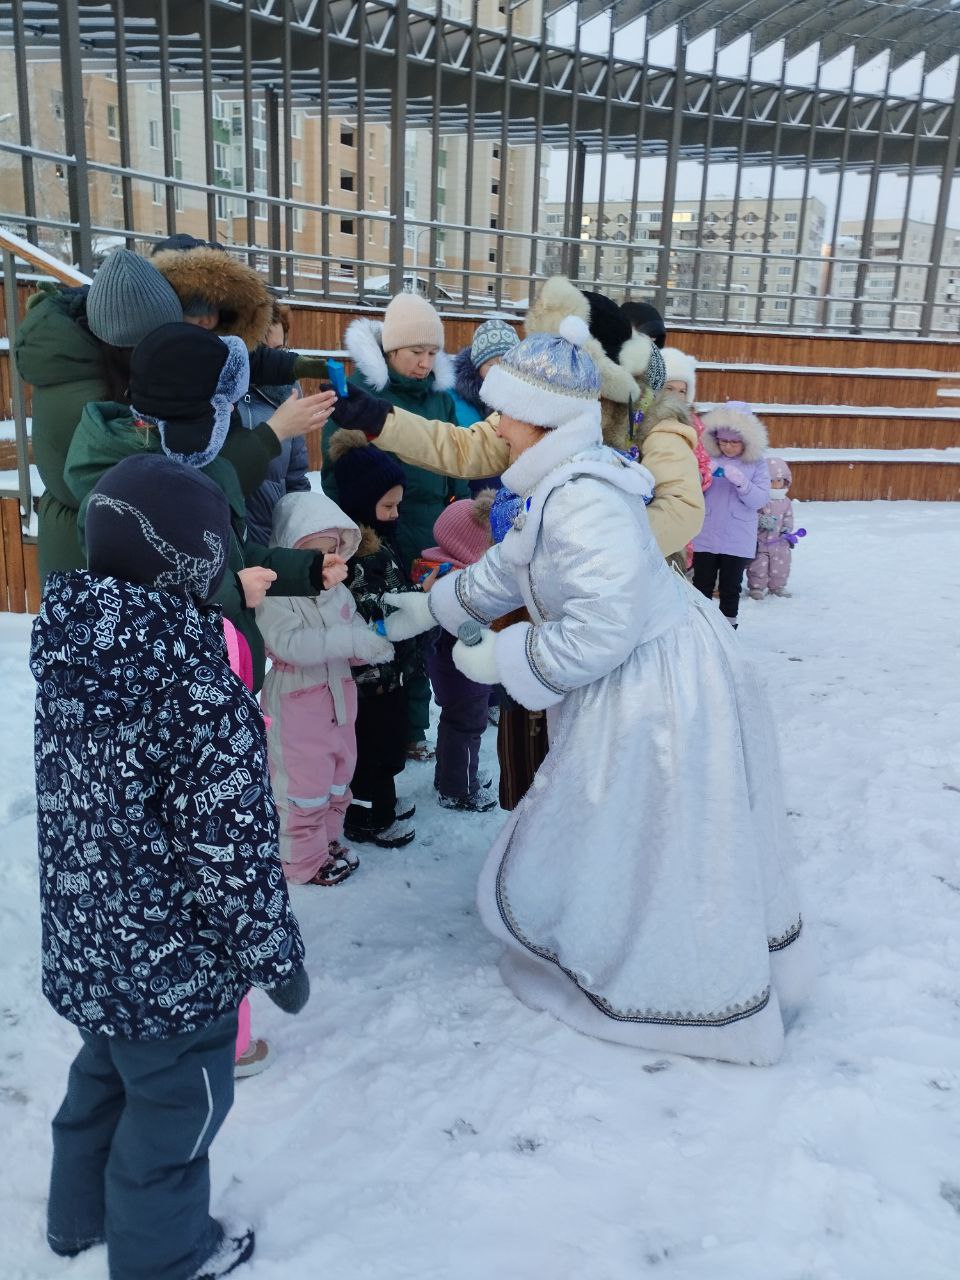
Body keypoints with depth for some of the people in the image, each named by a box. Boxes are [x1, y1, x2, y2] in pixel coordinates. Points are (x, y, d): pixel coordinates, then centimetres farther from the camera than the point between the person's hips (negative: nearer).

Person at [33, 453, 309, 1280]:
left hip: (83, 941, 8)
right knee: (175, 1107, 18)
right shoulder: (203, 699, -32)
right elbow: (234, 855, -25)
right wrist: (277, 958, -10)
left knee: (105, 1074, 31)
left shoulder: (69, 650, -8)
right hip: (172, 963, -7)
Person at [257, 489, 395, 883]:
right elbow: (290, 643, -32)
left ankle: (328, 840, 41)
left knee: (338, 773, 22)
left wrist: (375, 644, -20)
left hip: (338, 693, 8)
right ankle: (303, 861, 22)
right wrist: (353, 641, -35)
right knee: (304, 785, 4)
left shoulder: (336, 589, 2)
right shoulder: (274, 594, -21)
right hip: (296, 702, -8)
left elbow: (356, 629, 5)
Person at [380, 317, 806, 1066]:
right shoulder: (563, 484, 6)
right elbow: (510, 566, 19)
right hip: (651, 682, 10)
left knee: (625, 838, 9)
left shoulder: (583, 499, -27)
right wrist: (431, 607, 26)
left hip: (652, 692, -10)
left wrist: (505, 659, -17)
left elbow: (603, 626, -30)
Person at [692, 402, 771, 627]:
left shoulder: (756, 463, -1)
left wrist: (742, 482, -22)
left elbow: (761, 500, -7)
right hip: (705, 537, 1)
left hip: (738, 541, -1)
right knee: (702, 583, 9)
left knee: (730, 586, 9)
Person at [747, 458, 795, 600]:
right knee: (758, 566, 1)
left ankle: (777, 586, 30)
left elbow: (788, 518, 12)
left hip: (779, 542, 5)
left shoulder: (785, 501, 5)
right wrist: (761, 521, -28)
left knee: (780, 566, 13)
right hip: (759, 541, -4)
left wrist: (787, 528, -6)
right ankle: (756, 587, 16)